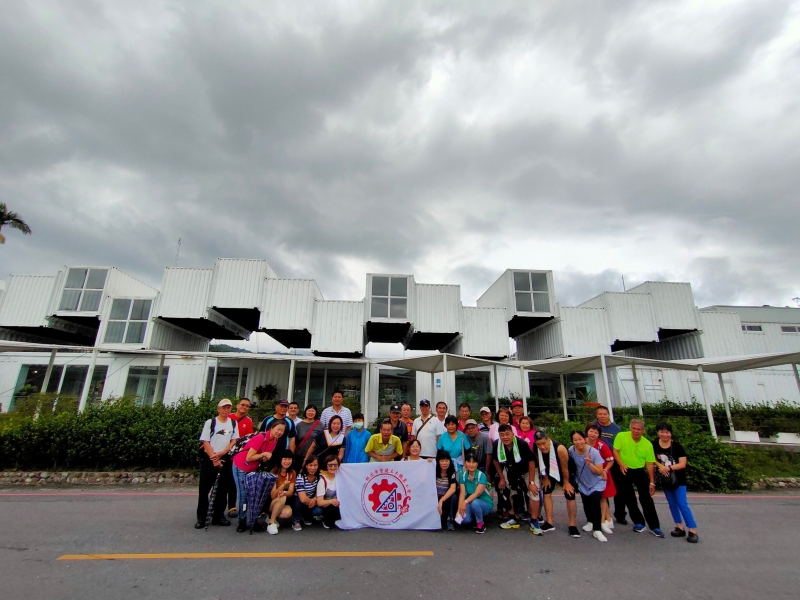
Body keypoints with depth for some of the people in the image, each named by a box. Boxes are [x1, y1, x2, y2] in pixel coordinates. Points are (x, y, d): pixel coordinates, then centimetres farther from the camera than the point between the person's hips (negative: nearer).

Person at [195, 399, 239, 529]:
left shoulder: (233, 423, 5)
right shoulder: (210, 422, -3)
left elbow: (234, 441, 2)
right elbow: (205, 442, -7)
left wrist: (221, 453, -12)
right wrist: (214, 458, -14)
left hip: (225, 458, 3)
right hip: (209, 458, -3)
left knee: (223, 488, 8)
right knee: (204, 489, 0)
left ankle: (218, 516, 20)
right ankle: (201, 518, 11)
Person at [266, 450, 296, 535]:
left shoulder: (293, 473, -4)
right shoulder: (274, 472, -18)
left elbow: (291, 493, -9)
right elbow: (273, 496, -22)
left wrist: (284, 493, -33)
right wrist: (283, 485, -40)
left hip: (285, 502, 3)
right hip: (270, 502, -3)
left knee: (288, 513, -28)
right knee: (282, 498, -33)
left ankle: (271, 516, 0)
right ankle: (271, 522, -15)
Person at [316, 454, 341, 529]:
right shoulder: (322, 480, -15)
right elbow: (319, 502, -19)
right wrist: (331, 501, -36)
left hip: (337, 503, 4)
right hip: (325, 506, -4)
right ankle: (326, 521, 2)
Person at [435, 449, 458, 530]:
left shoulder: (452, 472, -10)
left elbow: (453, 489, -23)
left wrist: (442, 500, -36)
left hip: (448, 499, -1)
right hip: (436, 499, 1)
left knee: (454, 497, -31)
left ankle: (450, 521, -13)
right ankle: (442, 517, 4)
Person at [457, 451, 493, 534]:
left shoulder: (482, 476, -18)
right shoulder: (462, 475, -6)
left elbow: (477, 493, -27)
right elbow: (462, 493, -13)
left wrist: (465, 502, -42)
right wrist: (459, 509, -25)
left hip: (485, 503, -3)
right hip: (470, 503, 3)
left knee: (474, 502, -36)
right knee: (464, 519, -25)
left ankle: (481, 524, -8)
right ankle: (476, 518, 10)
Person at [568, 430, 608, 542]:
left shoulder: (594, 452, -29)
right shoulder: (571, 450, -19)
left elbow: (599, 472, -26)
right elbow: (570, 463, 4)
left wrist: (589, 463, -40)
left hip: (596, 484, -4)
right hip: (582, 483, 4)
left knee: (595, 502, -19)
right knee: (586, 503, 13)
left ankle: (597, 530, -8)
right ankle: (590, 522, 39)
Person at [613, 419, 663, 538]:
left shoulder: (648, 444, -7)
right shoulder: (621, 436, -13)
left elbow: (650, 464, -1)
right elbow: (615, 451, -9)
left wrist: (652, 482, 0)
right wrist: (621, 464, -24)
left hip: (640, 471, 1)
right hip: (625, 472, -1)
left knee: (646, 498, -2)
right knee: (629, 499, 6)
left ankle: (654, 526, 12)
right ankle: (639, 523, 23)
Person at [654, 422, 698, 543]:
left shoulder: (677, 446, -13)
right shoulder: (654, 446, -5)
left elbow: (683, 464, -15)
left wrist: (668, 467, -25)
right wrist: (661, 466, -12)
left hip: (678, 480, -4)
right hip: (665, 480, 4)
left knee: (682, 504, -5)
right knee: (672, 504, 12)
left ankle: (693, 531, 2)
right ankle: (680, 527, 23)